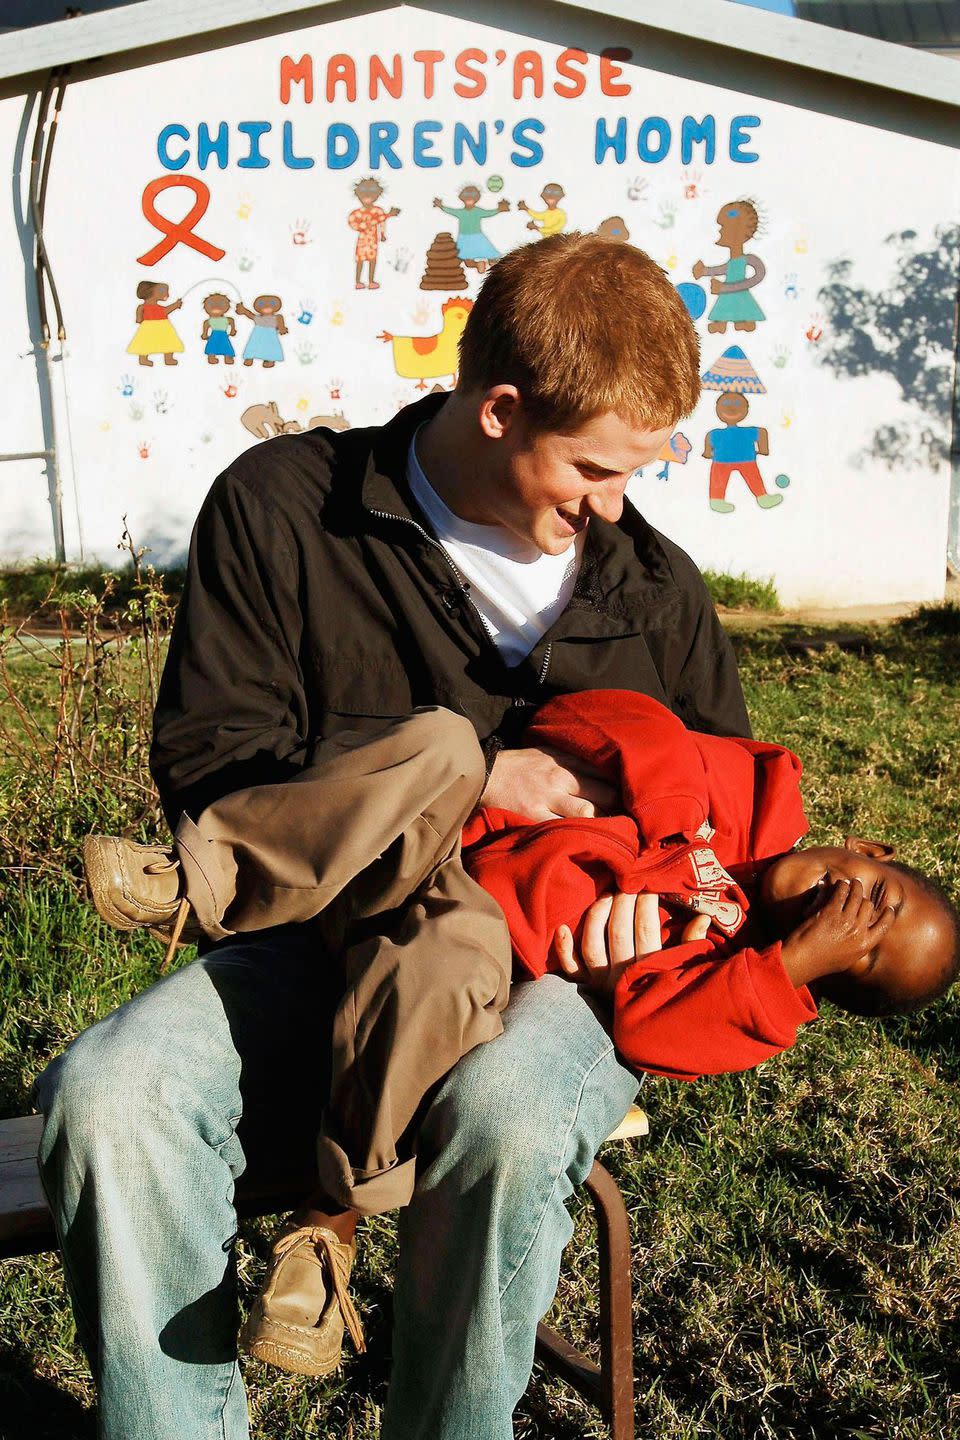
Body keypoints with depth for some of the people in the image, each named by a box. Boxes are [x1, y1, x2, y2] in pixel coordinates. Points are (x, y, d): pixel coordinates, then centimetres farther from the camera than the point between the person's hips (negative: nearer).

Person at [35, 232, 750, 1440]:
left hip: (549, 966, 1)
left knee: (505, 1113, -35)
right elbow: (208, 764, -4)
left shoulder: (657, 590, 9)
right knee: (102, 1095, -28)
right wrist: (465, 774, -13)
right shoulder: (282, 506, 1)